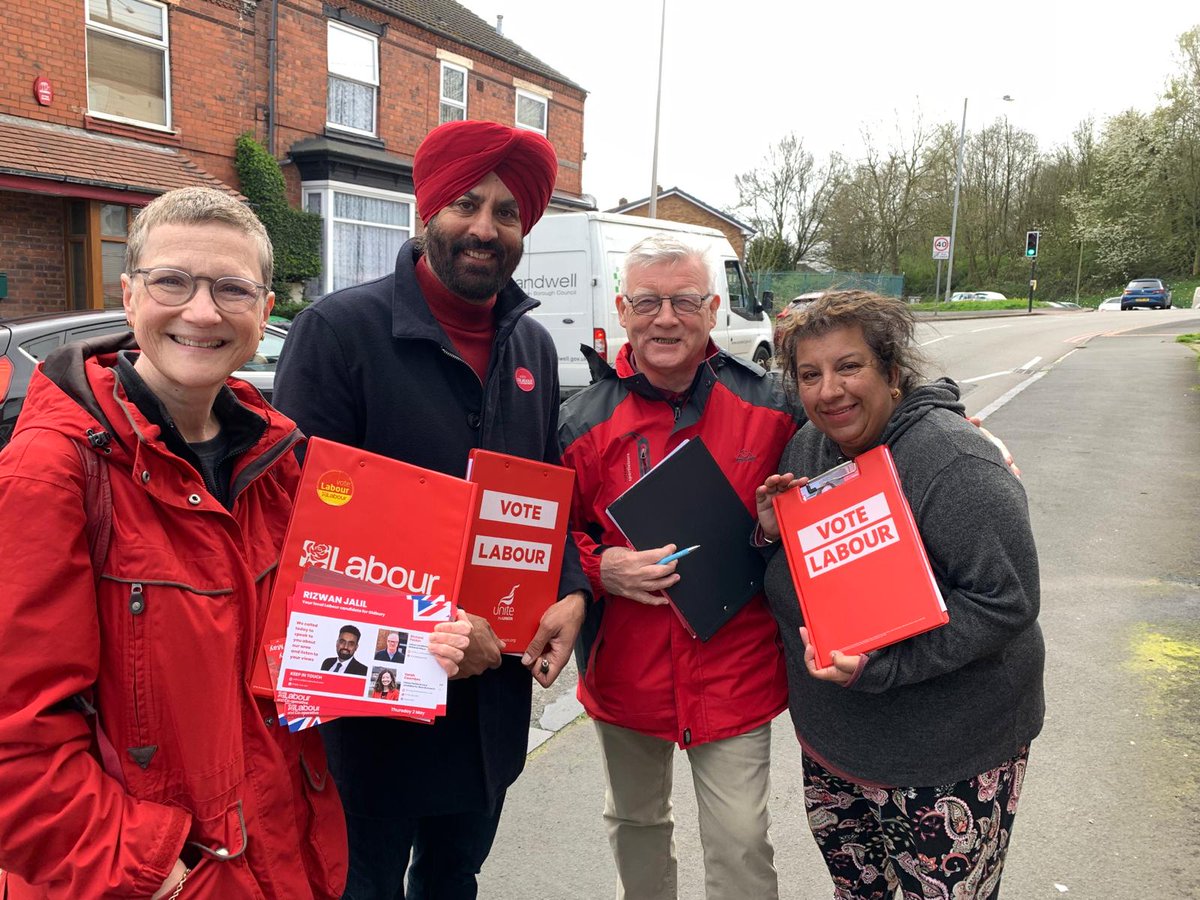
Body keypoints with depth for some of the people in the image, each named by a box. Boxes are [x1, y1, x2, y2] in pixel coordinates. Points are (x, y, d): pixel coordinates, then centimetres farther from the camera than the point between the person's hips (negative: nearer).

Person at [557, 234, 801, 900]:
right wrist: (601, 567, -17)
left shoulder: (768, 409, -6)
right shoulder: (583, 421, -6)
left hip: (735, 672, -1)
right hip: (624, 669, 2)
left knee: (739, 845, 5)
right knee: (634, 821, 24)